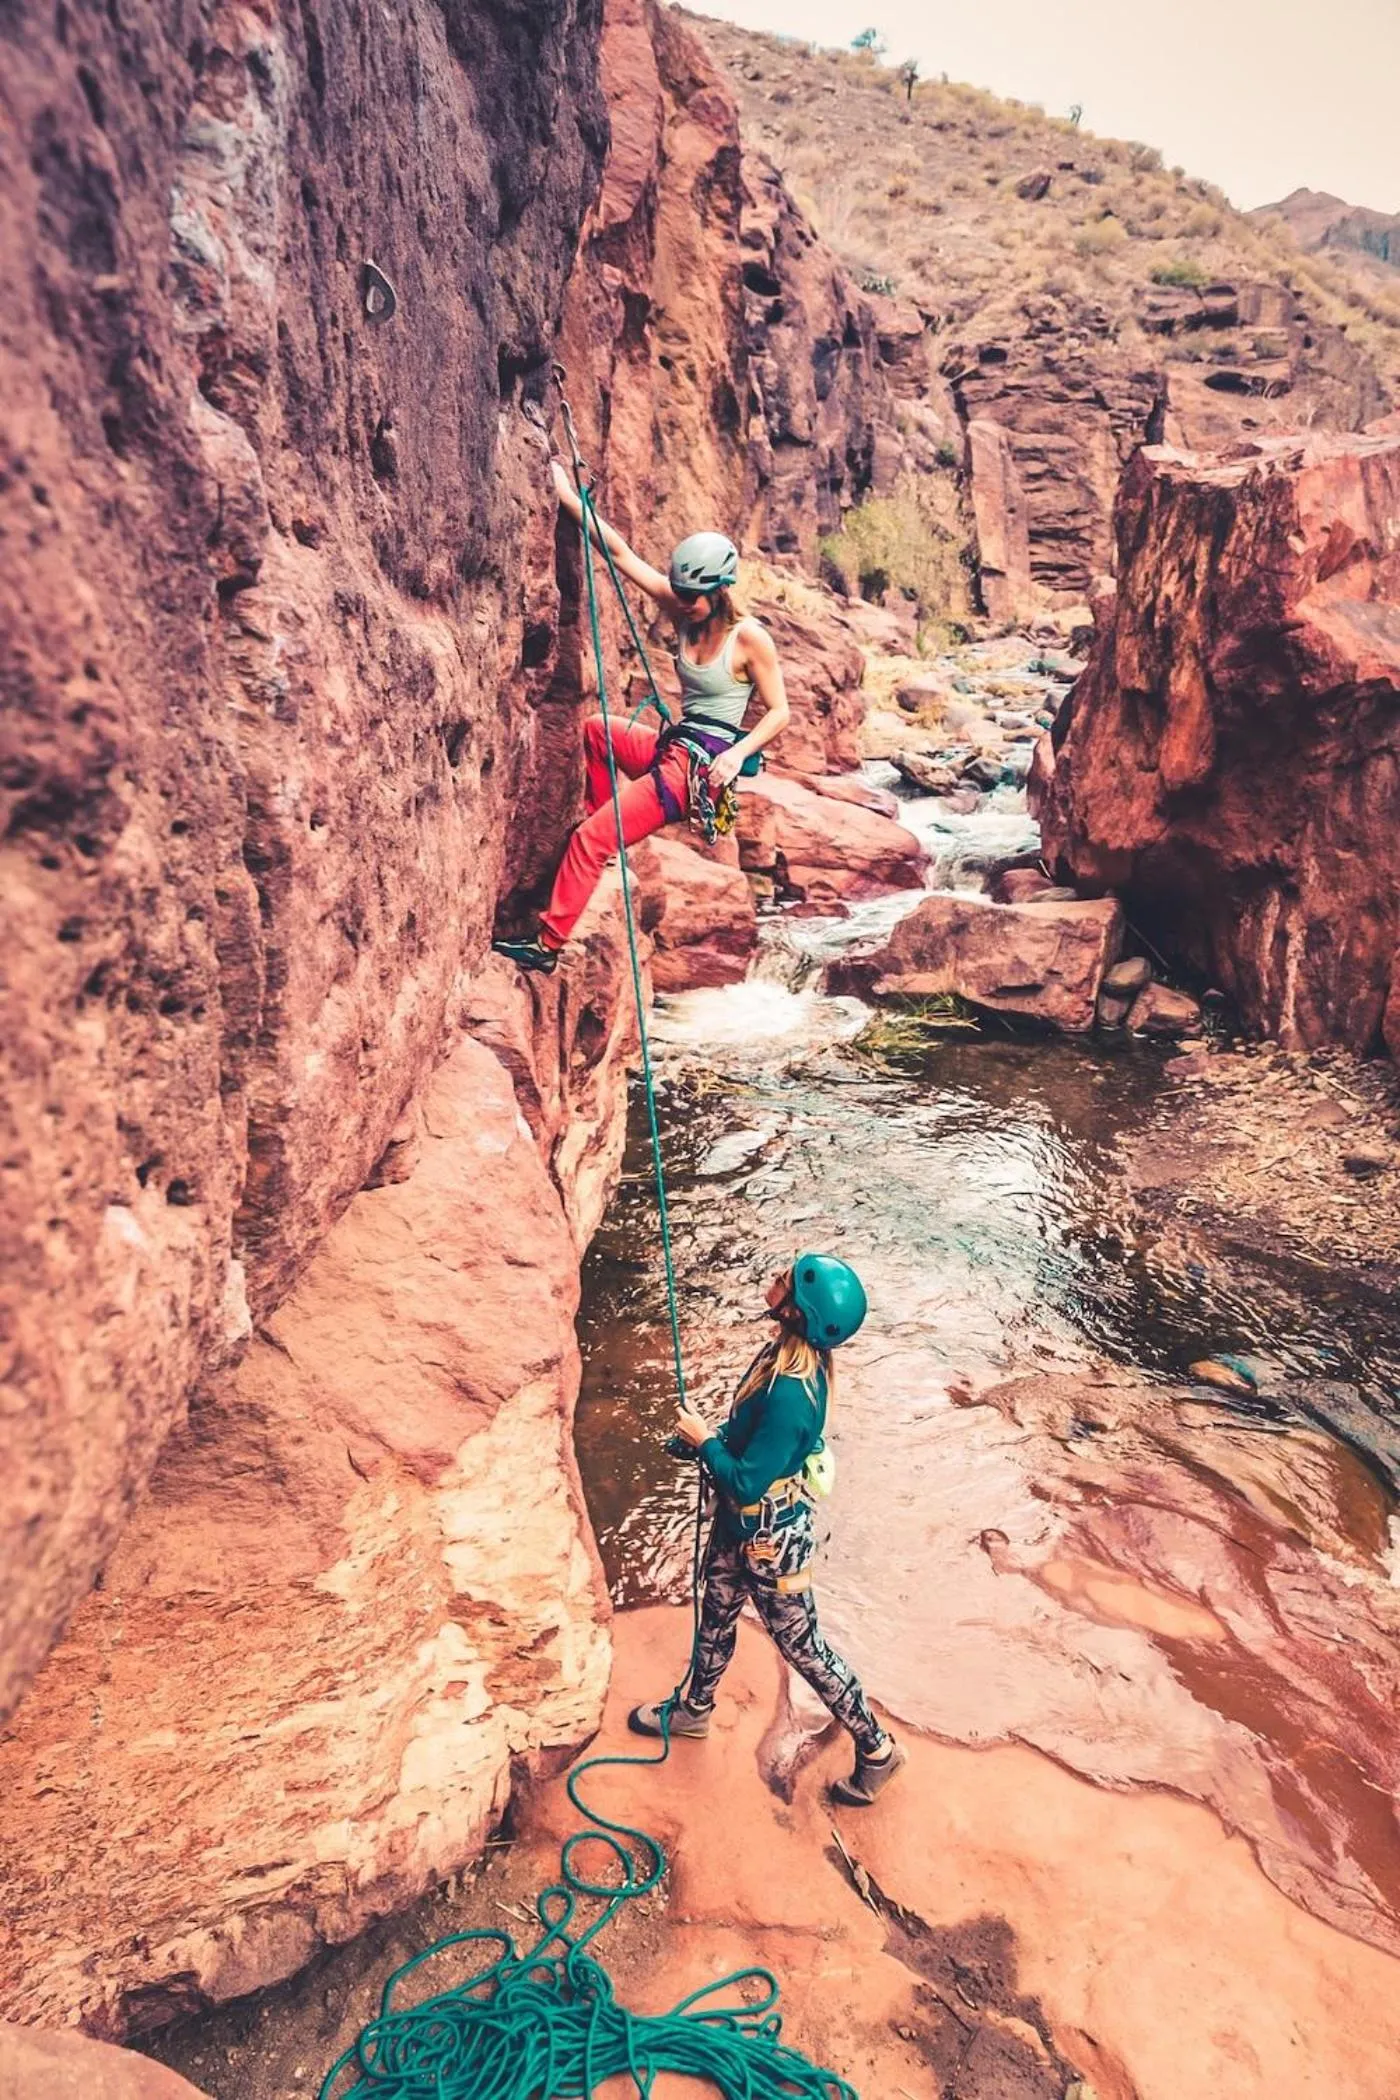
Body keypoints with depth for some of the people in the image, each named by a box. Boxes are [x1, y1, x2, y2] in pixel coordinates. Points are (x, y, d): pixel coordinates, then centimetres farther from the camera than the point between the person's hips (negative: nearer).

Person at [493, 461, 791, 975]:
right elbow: (621, 552, 2)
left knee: (589, 839, -15)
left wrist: (737, 754, -22)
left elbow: (779, 711, -8)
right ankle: (604, 818, 35)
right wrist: (571, 500, -1)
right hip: (673, 743, 9)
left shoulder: (750, 638, -14)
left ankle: (548, 944, -10)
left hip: (702, 762, -8)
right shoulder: (685, 611, 4)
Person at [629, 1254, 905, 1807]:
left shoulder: (789, 1392, -39)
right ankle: (695, 1710, 53)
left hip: (770, 1539, -9)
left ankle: (876, 1750, 32)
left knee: (802, 1647, 12)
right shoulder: (789, 1354, -11)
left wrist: (704, 1441, -16)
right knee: (716, 1617, 28)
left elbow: (747, 1484, -29)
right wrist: (709, 1438, -2)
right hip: (739, 1524, 9)